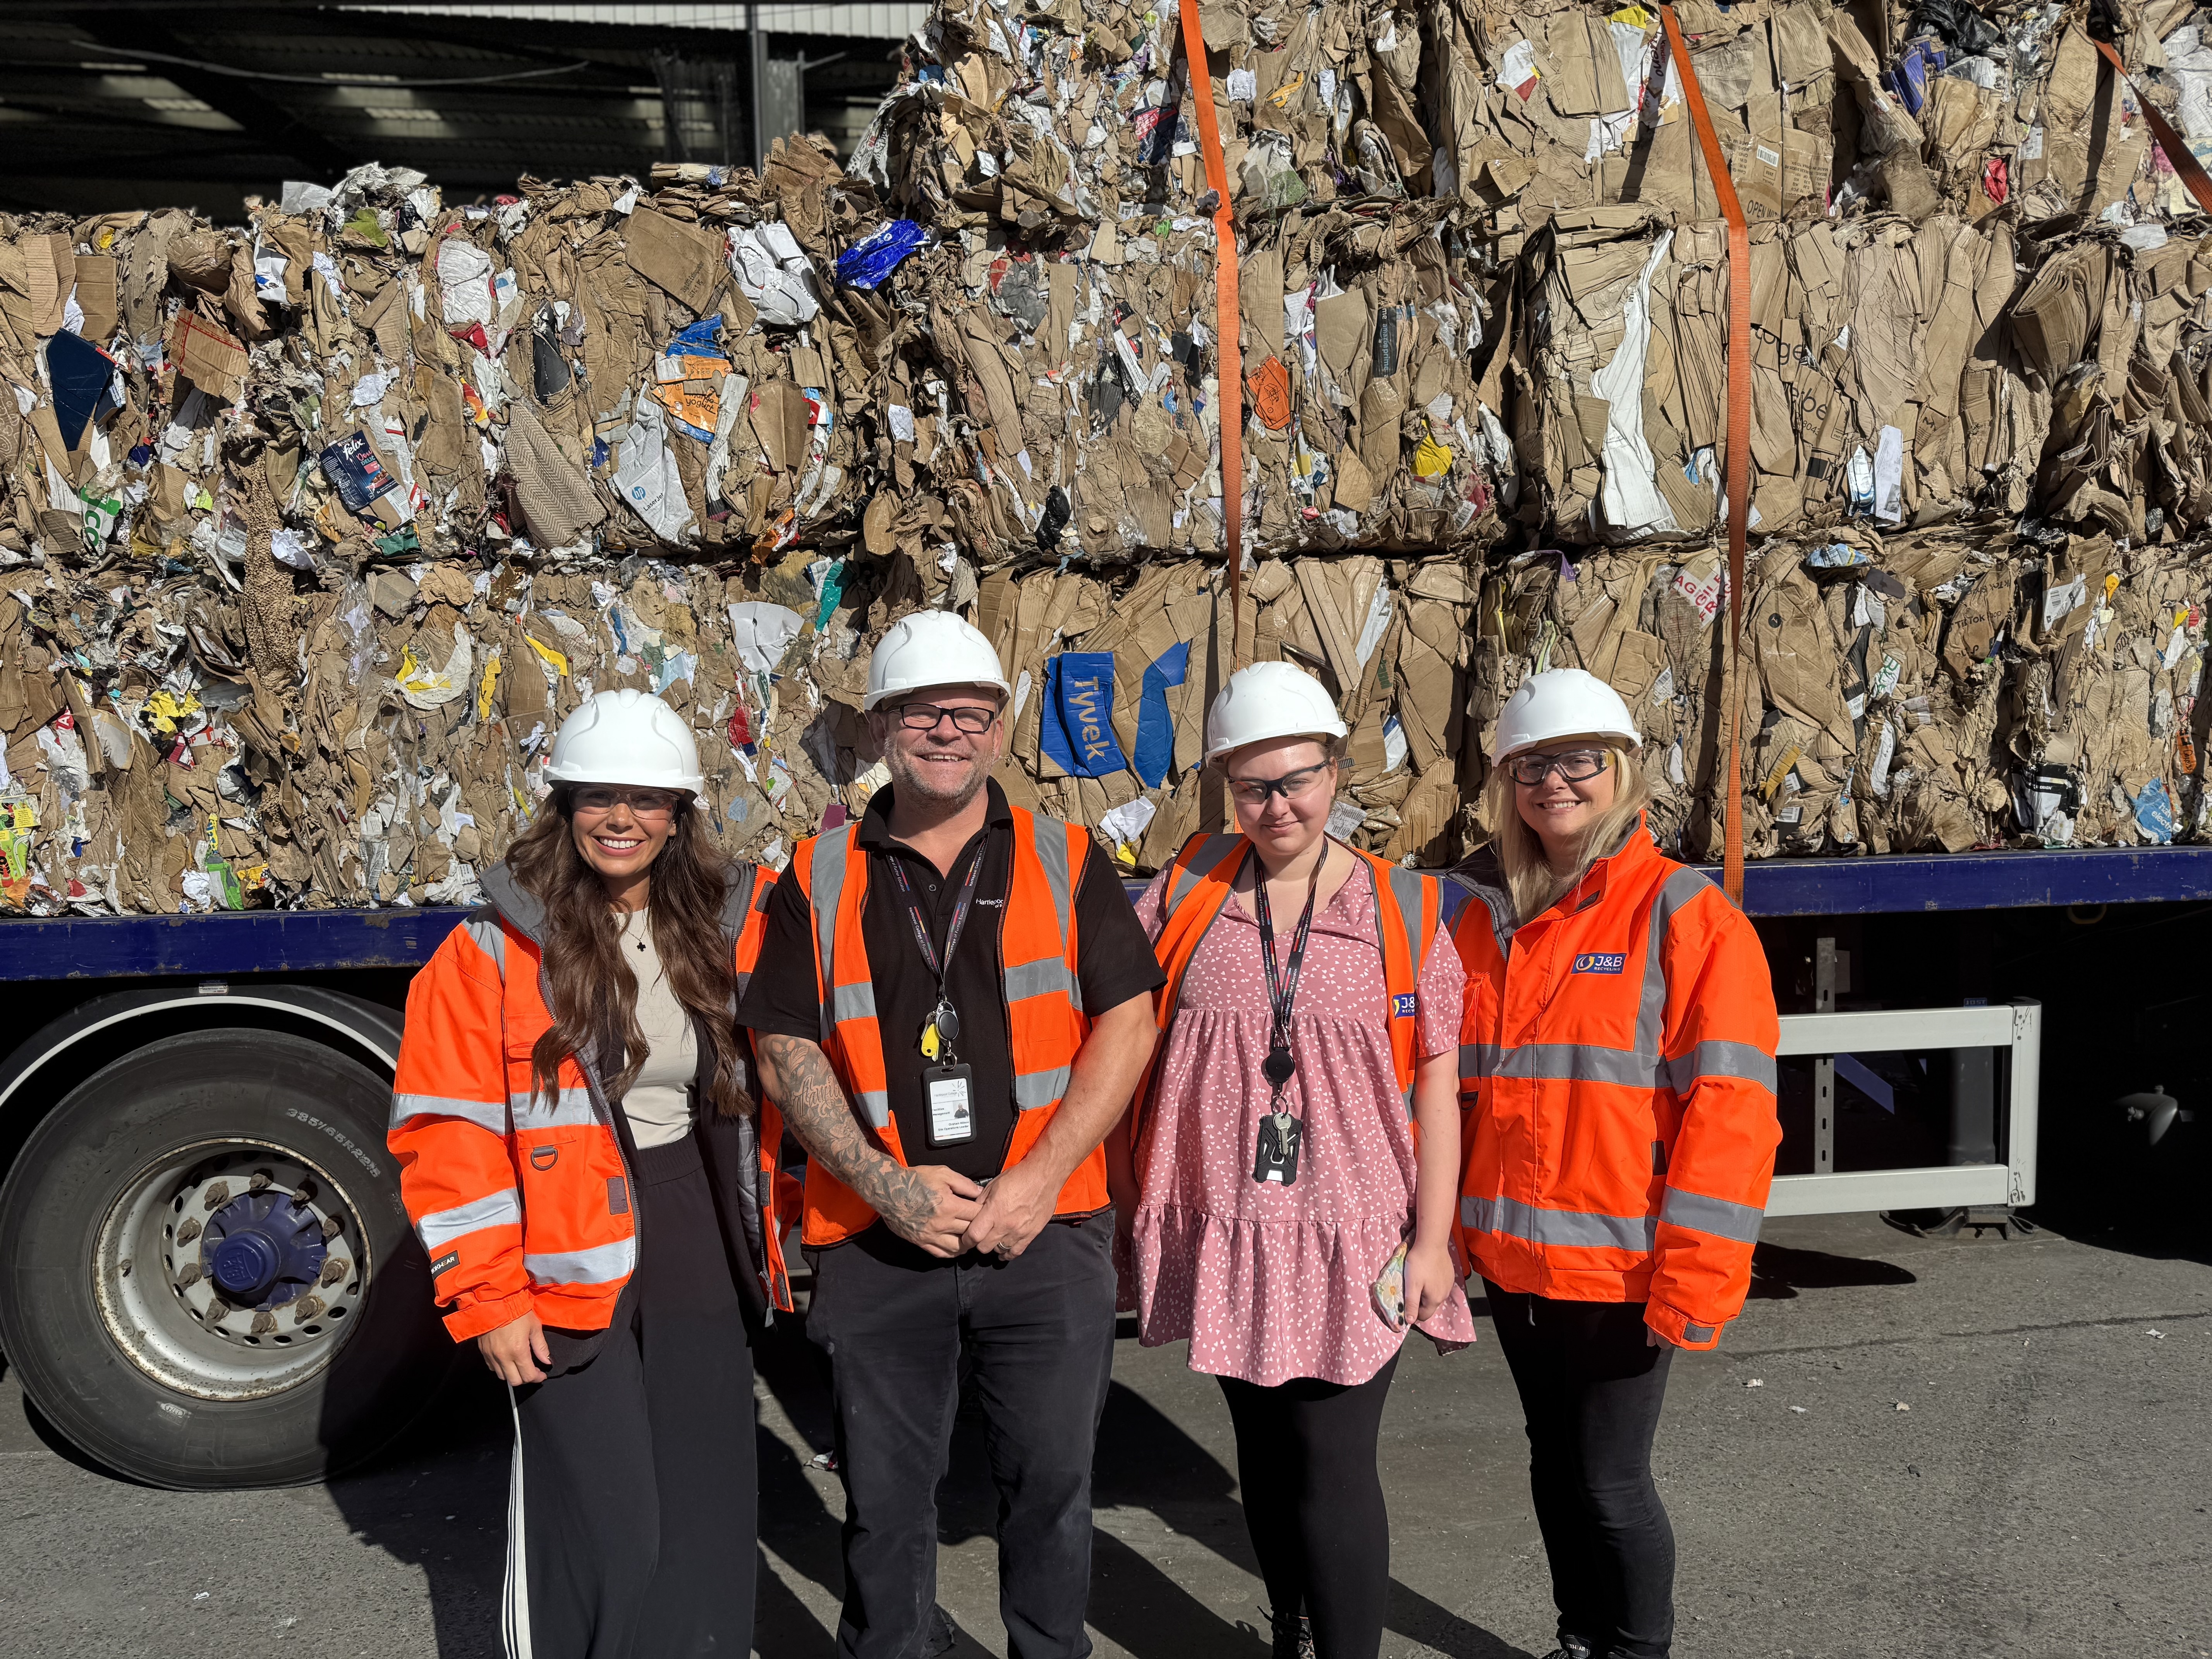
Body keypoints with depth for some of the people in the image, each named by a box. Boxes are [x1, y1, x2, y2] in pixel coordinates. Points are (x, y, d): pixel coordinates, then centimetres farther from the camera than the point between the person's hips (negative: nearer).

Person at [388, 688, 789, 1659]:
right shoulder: (494, 952, -6)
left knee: (708, 1522, 11)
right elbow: (447, 1135, -7)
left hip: (703, 1261, 4)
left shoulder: (729, 931, 5)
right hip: (572, 1278, -4)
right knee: (605, 1538, -2)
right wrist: (486, 1298, -10)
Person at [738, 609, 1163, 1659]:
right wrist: (888, 1185, -11)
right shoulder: (818, 882, 5)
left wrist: (1039, 1179, -11)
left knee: (1052, 1482, 11)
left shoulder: (1067, 863, 4)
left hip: (1046, 1235, 0)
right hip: (876, 1243, 1)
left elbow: (1126, 1023, -1)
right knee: (884, 1495, 13)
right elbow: (785, 1051, 1)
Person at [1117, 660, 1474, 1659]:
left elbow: (1437, 1086, -2)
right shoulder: (1187, 894, 0)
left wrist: (1433, 1239, -6)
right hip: (1225, 1234, 3)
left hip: (1354, 1239, -2)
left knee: (1335, 1470, -3)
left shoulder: (1404, 911, -3)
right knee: (1264, 1455, 18)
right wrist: (1136, 1204, 3)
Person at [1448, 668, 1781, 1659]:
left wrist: (1695, 1274, -17)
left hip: (1622, 1265, -5)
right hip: (1512, 1257, 5)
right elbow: (1449, 1084, 14)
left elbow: (1728, 1105, -14)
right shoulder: (1482, 920, 7)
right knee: (1555, 1463, 19)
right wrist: (1444, 1230, 10)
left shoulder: (1685, 916, -10)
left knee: (1611, 1480, 5)